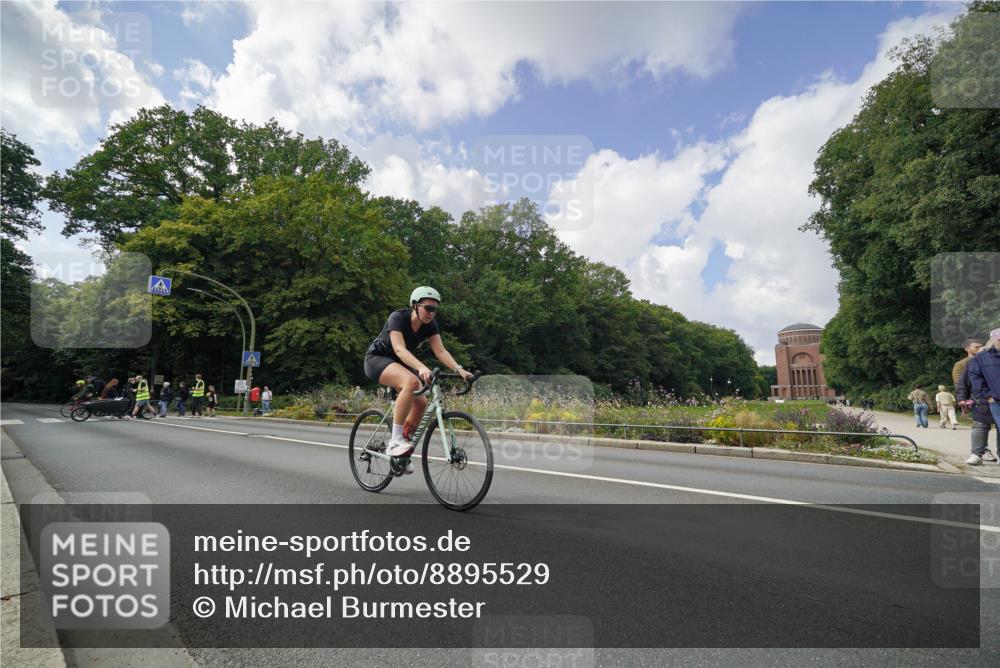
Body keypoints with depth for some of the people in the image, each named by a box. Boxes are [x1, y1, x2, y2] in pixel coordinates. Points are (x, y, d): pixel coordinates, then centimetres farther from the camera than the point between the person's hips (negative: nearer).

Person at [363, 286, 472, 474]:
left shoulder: (430, 325, -9)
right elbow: (400, 349, -39)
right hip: (377, 359, -7)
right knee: (411, 382, -35)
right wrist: (421, 368, -55)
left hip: (399, 363, 7)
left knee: (420, 402, -12)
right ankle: (395, 441, -27)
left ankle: (401, 454, 6)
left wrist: (459, 370, -33)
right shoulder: (398, 317, -26)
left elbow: (440, 351, -17)